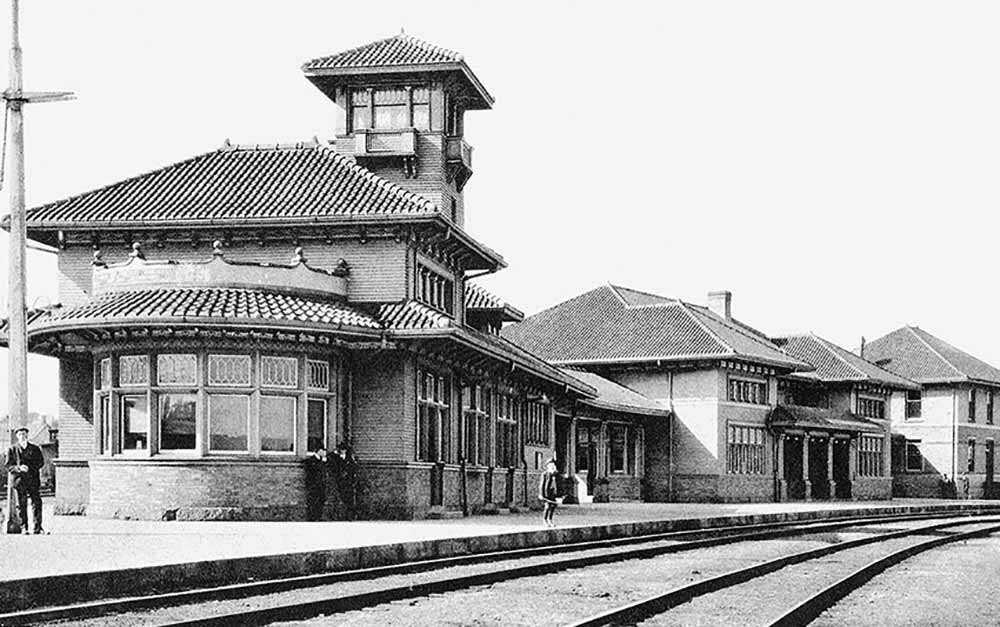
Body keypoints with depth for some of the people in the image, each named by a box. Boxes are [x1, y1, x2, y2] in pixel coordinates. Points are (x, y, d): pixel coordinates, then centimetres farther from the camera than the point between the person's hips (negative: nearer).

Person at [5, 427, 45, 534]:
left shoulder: (35, 449, 14)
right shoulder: (12, 449, 10)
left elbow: (41, 462, 8)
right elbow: (9, 465, 4)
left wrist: (30, 468, -9)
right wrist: (19, 468, -16)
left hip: (33, 480, 1)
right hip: (19, 480, -1)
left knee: (36, 502, -8)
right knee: (21, 505, -2)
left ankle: (37, 527, -5)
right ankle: (24, 528, 3)